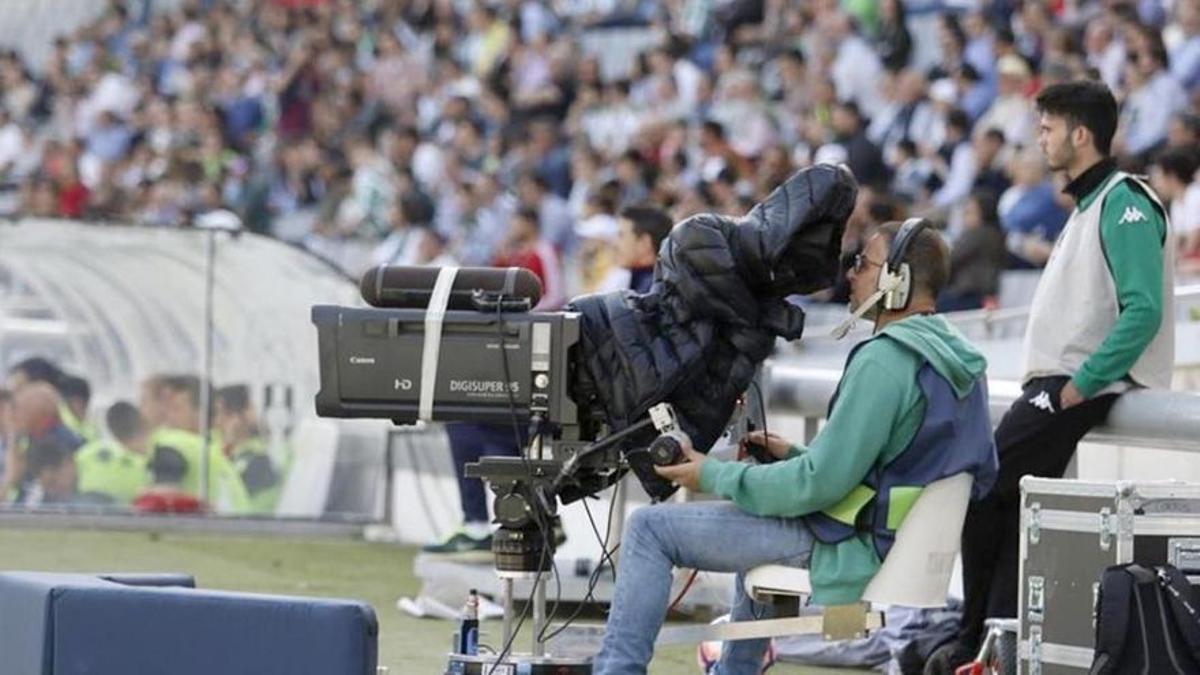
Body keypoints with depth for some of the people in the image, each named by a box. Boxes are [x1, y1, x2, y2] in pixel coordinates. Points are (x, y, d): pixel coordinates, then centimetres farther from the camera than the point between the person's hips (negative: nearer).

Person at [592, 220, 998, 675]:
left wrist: (714, 477, -14)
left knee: (650, 528, -6)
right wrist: (795, 455, 16)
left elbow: (820, 482, -24)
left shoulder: (885, 359, -23)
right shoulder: (959, 361, 7)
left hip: (845, 549, -10)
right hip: (894, 544, 10)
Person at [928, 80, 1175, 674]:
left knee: (983, 490, -9)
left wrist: (1080, 385, -23)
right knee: (1013, 508, 6)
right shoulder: (1088, 205, 19)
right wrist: (1045, 381, 12)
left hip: (1086, 384, -10)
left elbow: (1143, 312, -22)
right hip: (1059, 381, 10)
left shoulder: (1124, 203, -13)